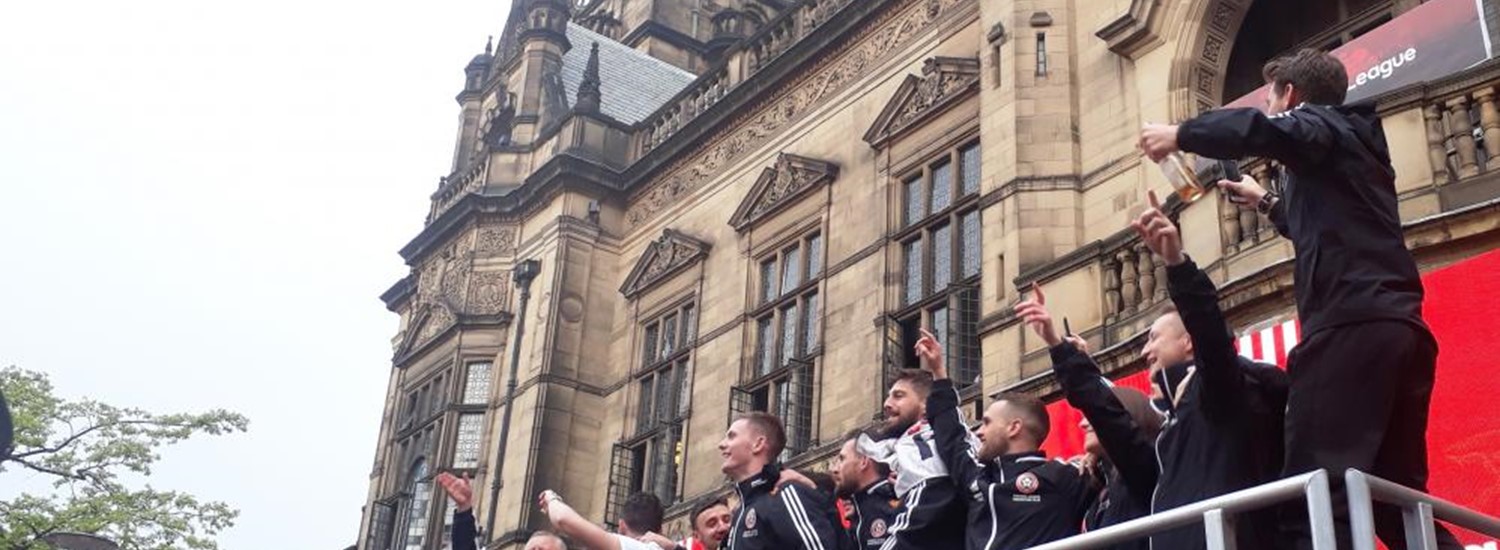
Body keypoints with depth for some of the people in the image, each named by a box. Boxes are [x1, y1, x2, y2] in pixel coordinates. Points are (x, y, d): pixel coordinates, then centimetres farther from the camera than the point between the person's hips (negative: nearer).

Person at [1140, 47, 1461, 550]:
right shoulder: (1348, 140, 32)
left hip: (1354, 323, -10)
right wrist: (1269, 203, 54)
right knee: (1397, 498, 10)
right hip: (1397, 327, 10)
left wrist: (1180, 135, -5)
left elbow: (1260, 131, -18)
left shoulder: (1320, 125, 7)